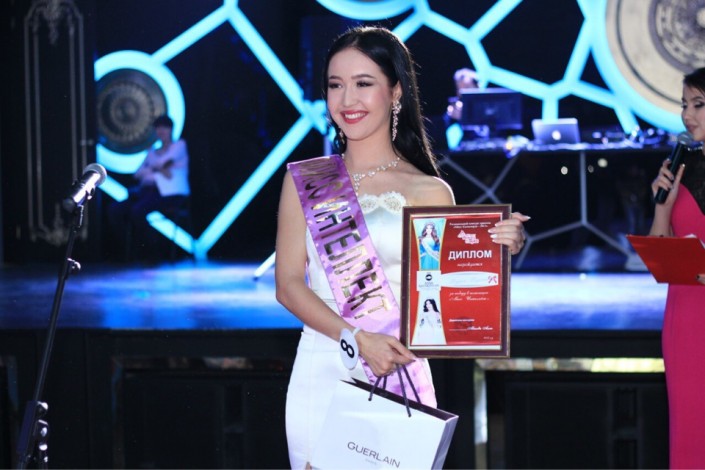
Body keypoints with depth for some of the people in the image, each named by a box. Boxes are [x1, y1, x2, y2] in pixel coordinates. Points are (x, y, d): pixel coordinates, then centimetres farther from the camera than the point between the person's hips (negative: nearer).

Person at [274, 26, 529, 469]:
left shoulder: (429, 193, 2)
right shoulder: (305, 181, 6)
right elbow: (289, 284, 1)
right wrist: (357, 340, -12)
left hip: (401, 377, -1)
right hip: (320, 376, 1)